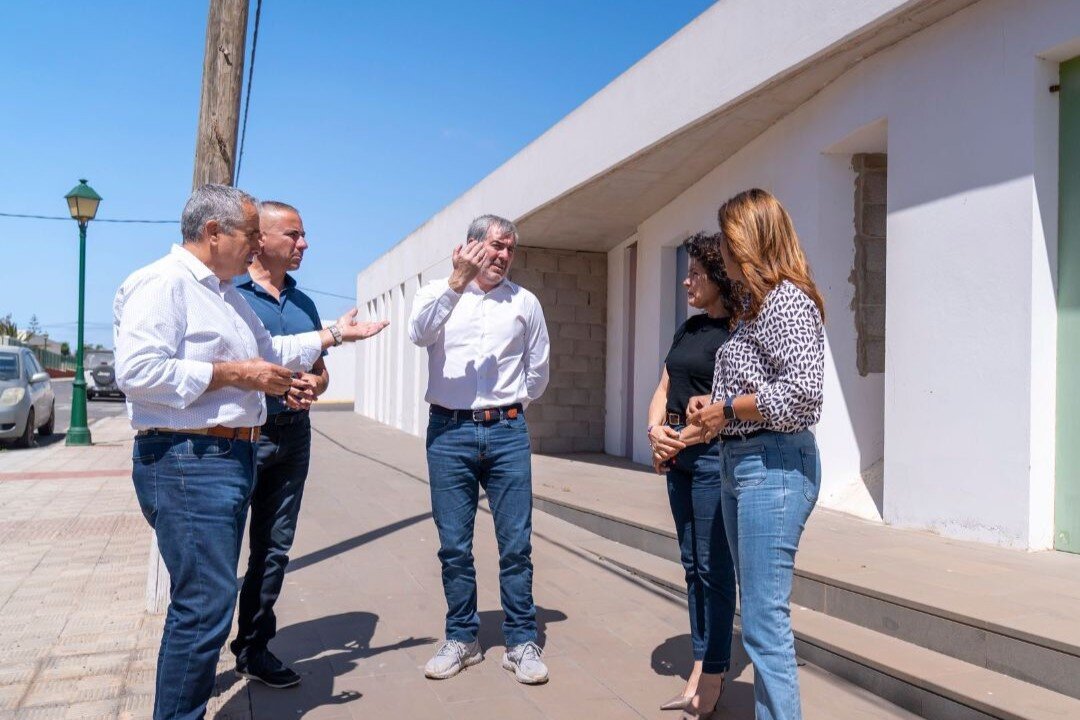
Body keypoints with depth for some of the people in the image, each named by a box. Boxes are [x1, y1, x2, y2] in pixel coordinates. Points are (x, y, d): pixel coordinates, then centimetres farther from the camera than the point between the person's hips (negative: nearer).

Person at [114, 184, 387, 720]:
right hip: (185, 460, -10)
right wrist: (232, 374, -19)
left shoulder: (228, 293, 20)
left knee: (206, 598, 17)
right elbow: (137, 371, -23)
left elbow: (267, 351, 31)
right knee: (206, 602, -9)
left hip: (232, 455, 10)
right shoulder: (162, 283, -12)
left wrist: (332, 335, 25)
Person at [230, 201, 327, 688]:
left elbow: (320, 371, 18)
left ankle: (254, 648, 24)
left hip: (293, 434, 6)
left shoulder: (303, 303, 15)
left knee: (274, 547, 11)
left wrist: (314, 387, -4)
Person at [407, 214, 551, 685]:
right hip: (449, 432, 0)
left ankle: (521, 642, 16)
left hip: (507, 433, 1)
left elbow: (537, 371, 17)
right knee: (454, 545, 7)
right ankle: (461, 638, 23)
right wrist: (457, 282, -25)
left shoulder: (525, 302, 8)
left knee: (516, 544, 3)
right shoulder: (438, 292, 4)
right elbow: (419, 334, -18)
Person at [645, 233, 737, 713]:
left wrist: (678, 441, -11)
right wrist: (656, 431, -3)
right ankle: (699, 669, 23)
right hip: (678, 456, 8)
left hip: (713, 453, -8)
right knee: (692, 564, 13)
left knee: (713, 567, 0)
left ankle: (713, 675, 13)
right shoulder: (689, 328, 14)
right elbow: (663, 390, 15)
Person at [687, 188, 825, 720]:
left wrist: (727, 410, -13)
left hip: (774, 466, -10)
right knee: (758, 612, 17)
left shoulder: (787, 298, -12)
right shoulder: (754, 302, 17)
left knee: (765, 621, -5)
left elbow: (802, 391, -23)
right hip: (739, 462, 10)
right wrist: (713, 404, 6)